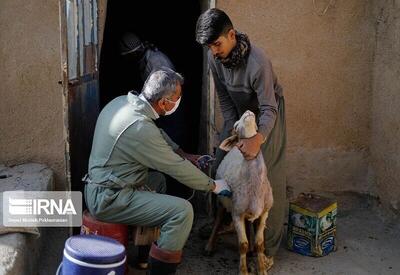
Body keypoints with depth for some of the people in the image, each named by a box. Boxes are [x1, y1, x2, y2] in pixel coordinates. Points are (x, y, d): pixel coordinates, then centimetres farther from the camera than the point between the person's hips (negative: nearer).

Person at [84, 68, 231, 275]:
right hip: (109, 199, -10)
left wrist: (187, 156, 17)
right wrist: (214, 186, -1)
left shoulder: (122, 101, 1)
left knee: (158, 180, 30)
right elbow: (177, 168, -16)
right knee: (183, 211, -18)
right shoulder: (140, 128, -26)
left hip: (99, 186, 10)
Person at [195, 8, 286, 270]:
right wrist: (235, 131, -11)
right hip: (238, 114, 6)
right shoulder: (215, 57, -15)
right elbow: (224, 98, -4)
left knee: (269, 179, -8)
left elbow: (269, 109, -32)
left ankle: (269, 248, 1)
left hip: (266, 114, -6)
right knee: (221, 168, 8)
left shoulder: (258, 62, -34)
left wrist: (258, 138, -50)